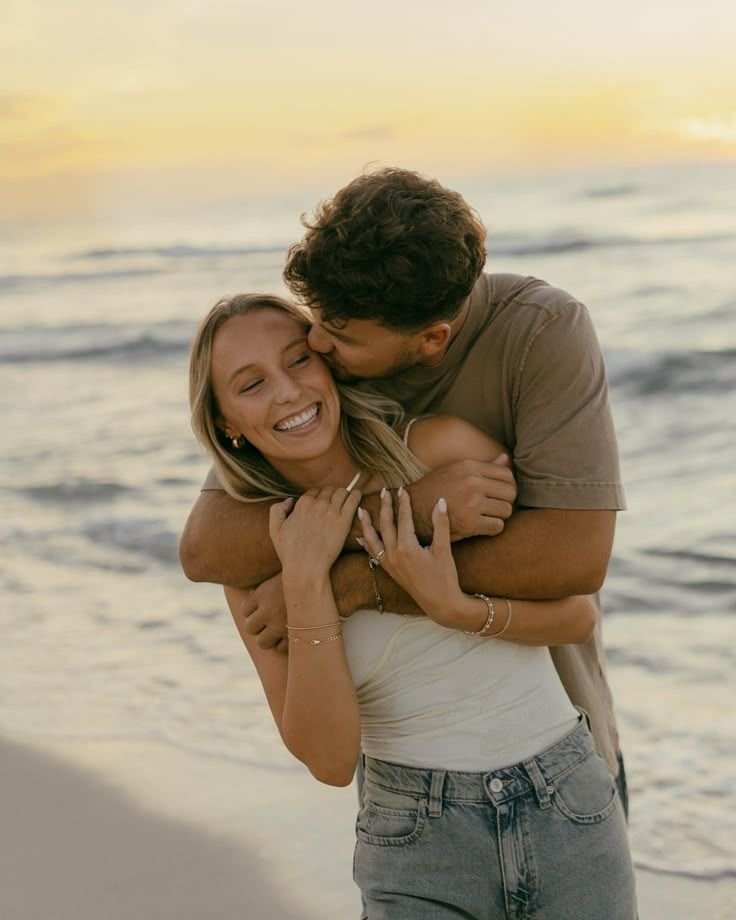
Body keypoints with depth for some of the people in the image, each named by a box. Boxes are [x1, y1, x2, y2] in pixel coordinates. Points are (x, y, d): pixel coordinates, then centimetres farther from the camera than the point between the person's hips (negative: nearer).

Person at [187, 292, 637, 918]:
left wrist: (455, 609, -19)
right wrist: (306, 581, -20)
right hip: (418, 848, 0)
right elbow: (329, 759, -13)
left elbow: (578, 616, -3)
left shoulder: (448, 448, -10)